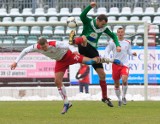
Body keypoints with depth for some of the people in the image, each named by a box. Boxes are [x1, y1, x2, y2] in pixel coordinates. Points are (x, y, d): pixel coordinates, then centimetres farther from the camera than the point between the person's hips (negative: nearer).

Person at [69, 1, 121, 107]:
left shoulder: (104, 28, 7)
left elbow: (113, 35, 19)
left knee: (102, 75, 2)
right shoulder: (88, 22, -5)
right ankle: (73, 41, -71)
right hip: (84, 47, -4)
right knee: (84, 38, -40)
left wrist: (117, 45, 2)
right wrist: (90, 7, -38)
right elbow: (82, 16, -25)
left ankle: (105, 97, 13)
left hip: (93, 51, 4)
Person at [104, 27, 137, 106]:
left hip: (124, 65, 0)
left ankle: (123, 97, -4)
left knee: (124, 80, -24)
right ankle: (119, 99, 25)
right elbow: (106, 51, -2)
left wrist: (132, 53, -3)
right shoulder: (112, 42, -1)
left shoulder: (127, 43, 6)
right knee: (116, 84, 6)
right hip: (115, 64, 0)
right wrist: (107, 58, -21)